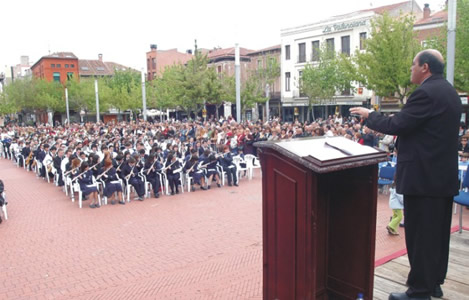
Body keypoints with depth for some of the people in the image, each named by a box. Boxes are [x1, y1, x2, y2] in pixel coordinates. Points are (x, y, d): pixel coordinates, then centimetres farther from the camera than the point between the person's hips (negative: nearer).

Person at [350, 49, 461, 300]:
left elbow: (396, 125, -20)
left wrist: (369, 115, -5)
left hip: (423, 176, -10)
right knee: (437, 231, 18)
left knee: (419, 234, 0)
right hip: (444, 174, 10)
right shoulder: (449, 92, 13)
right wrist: (399, 132, 19)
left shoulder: (426, 93, -18)